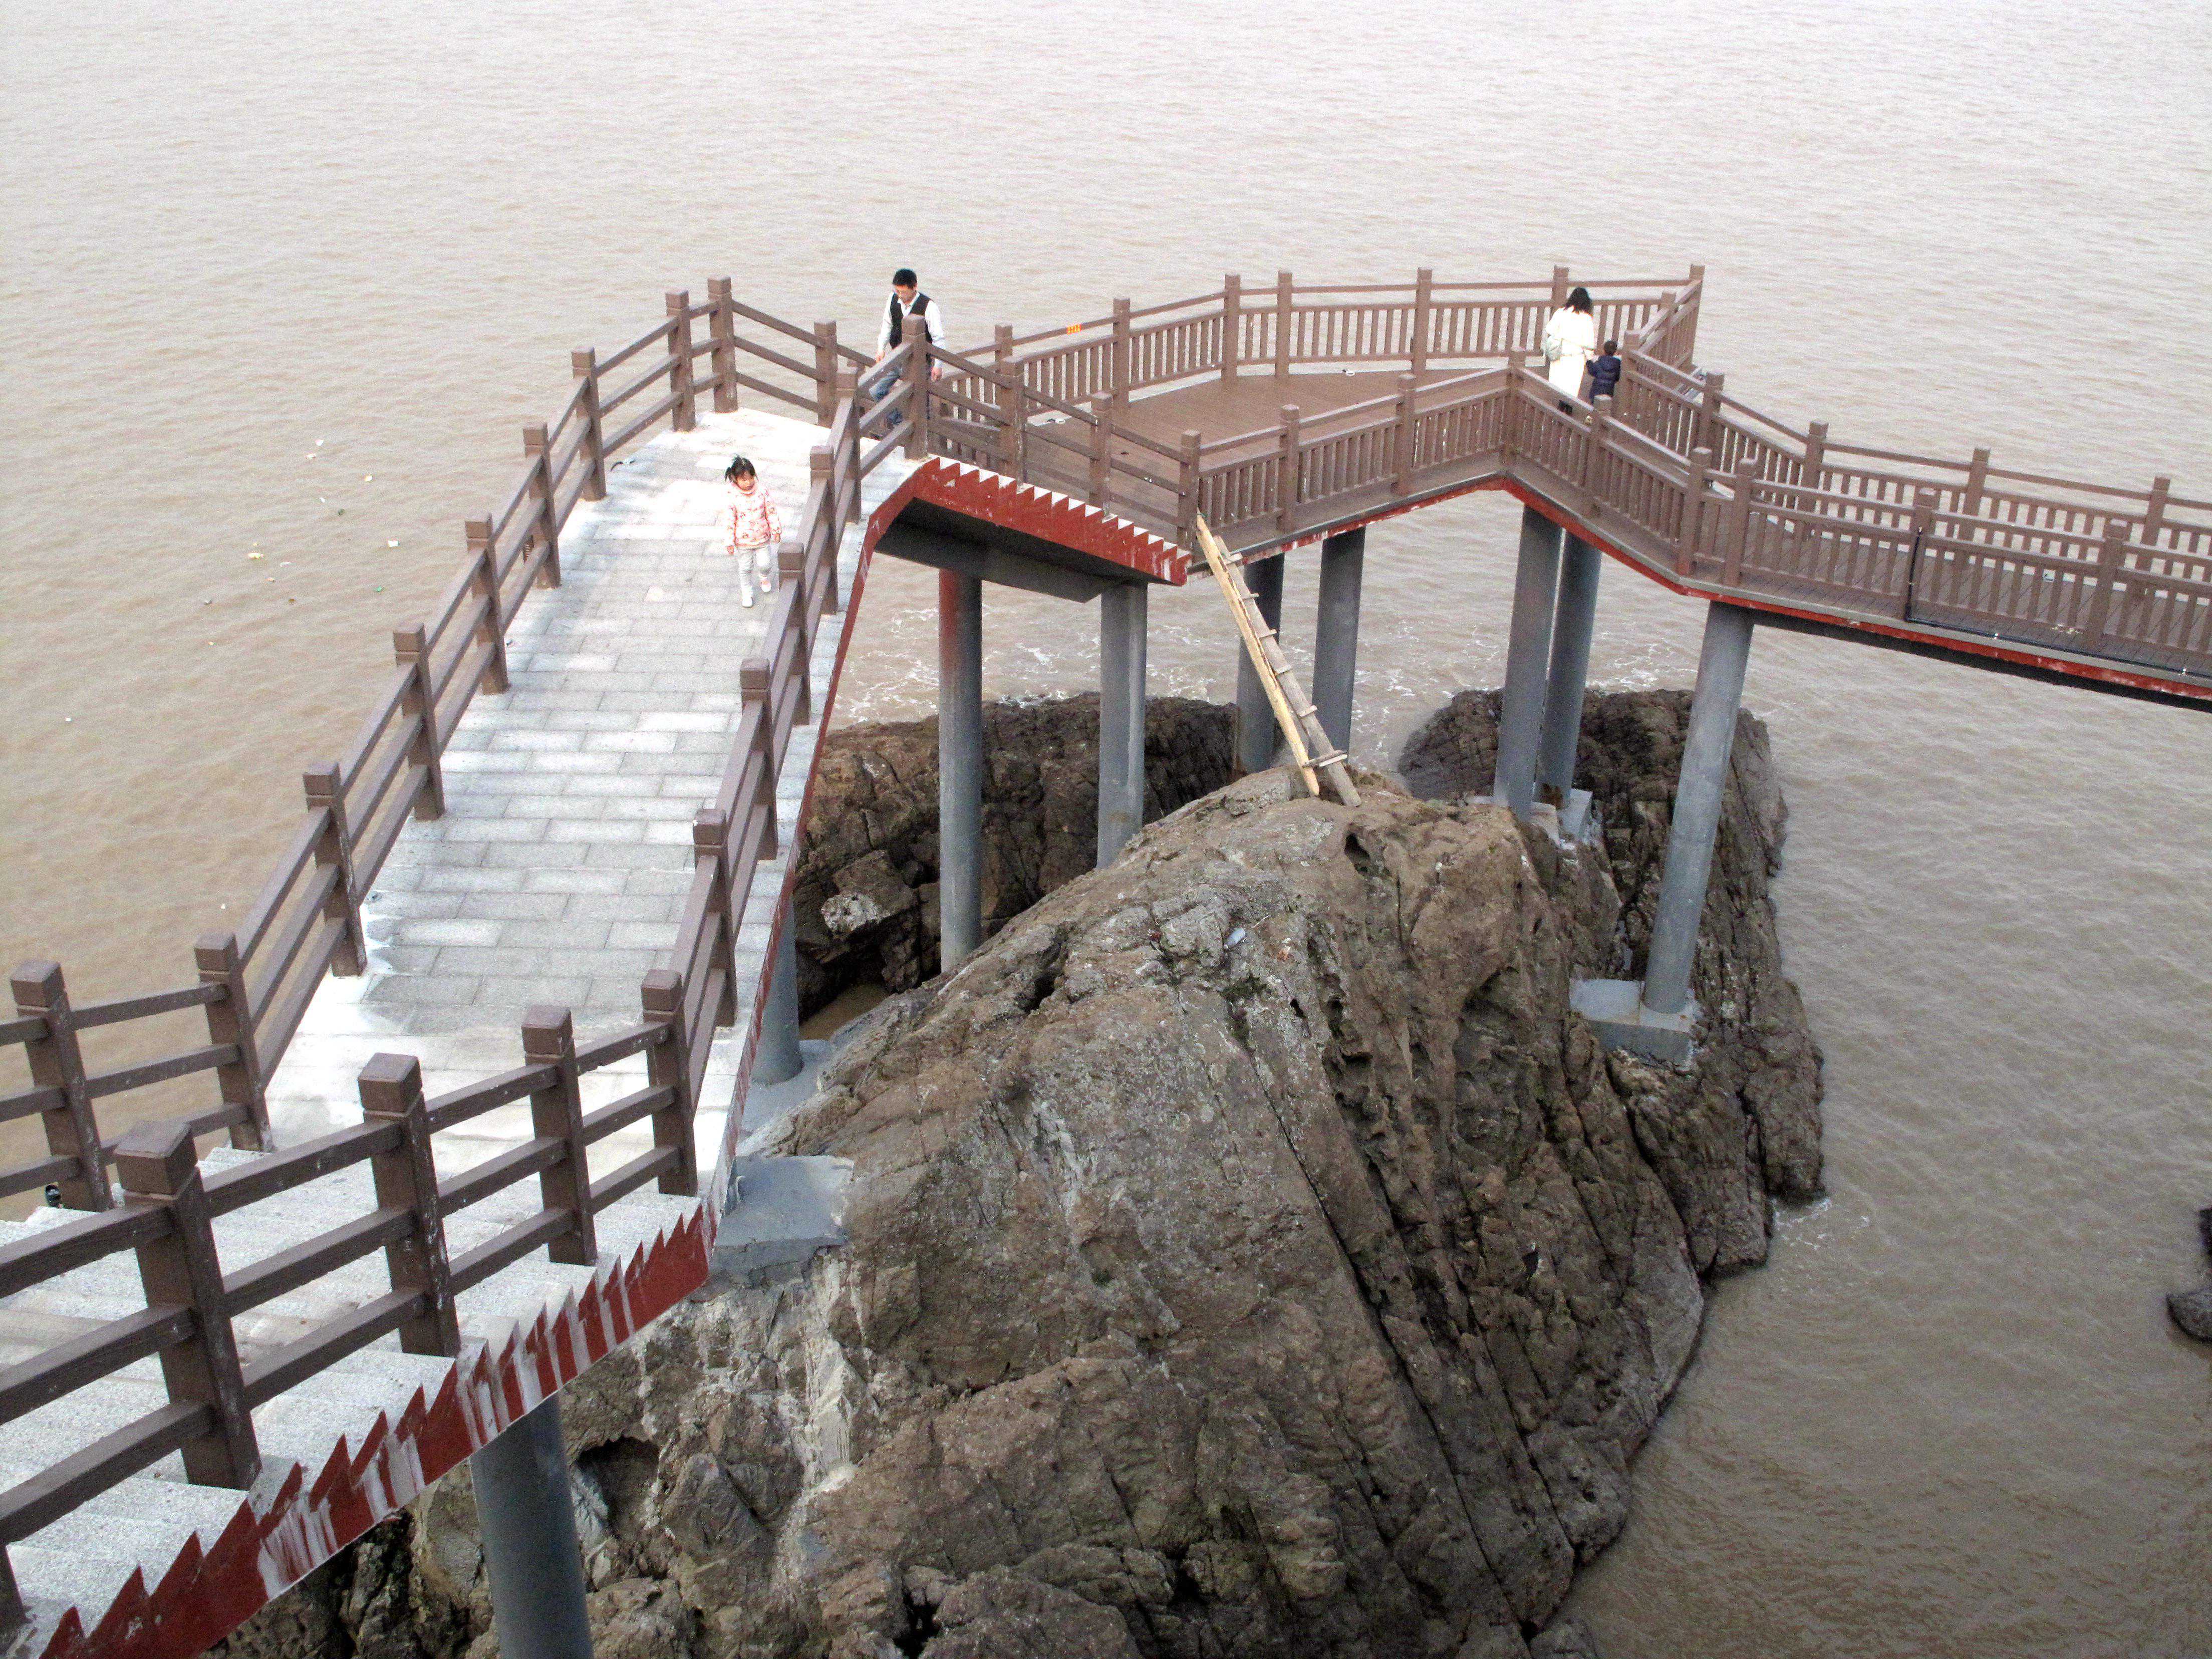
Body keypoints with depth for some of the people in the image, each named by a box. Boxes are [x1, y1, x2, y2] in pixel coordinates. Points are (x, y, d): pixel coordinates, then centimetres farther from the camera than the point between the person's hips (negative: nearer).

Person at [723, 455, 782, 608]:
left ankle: (764, 577, 45)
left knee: (765, 564, 8)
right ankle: (747, 593, 35)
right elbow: (730, 519, -12)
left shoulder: (762, 490, -14)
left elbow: (771, 511, -2)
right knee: (746, 568, 13)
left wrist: (776, 531, 3)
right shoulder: (733, 496, -18)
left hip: (762, 537, 1)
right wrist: (730, 543, -8)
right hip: (743, 540, -1)